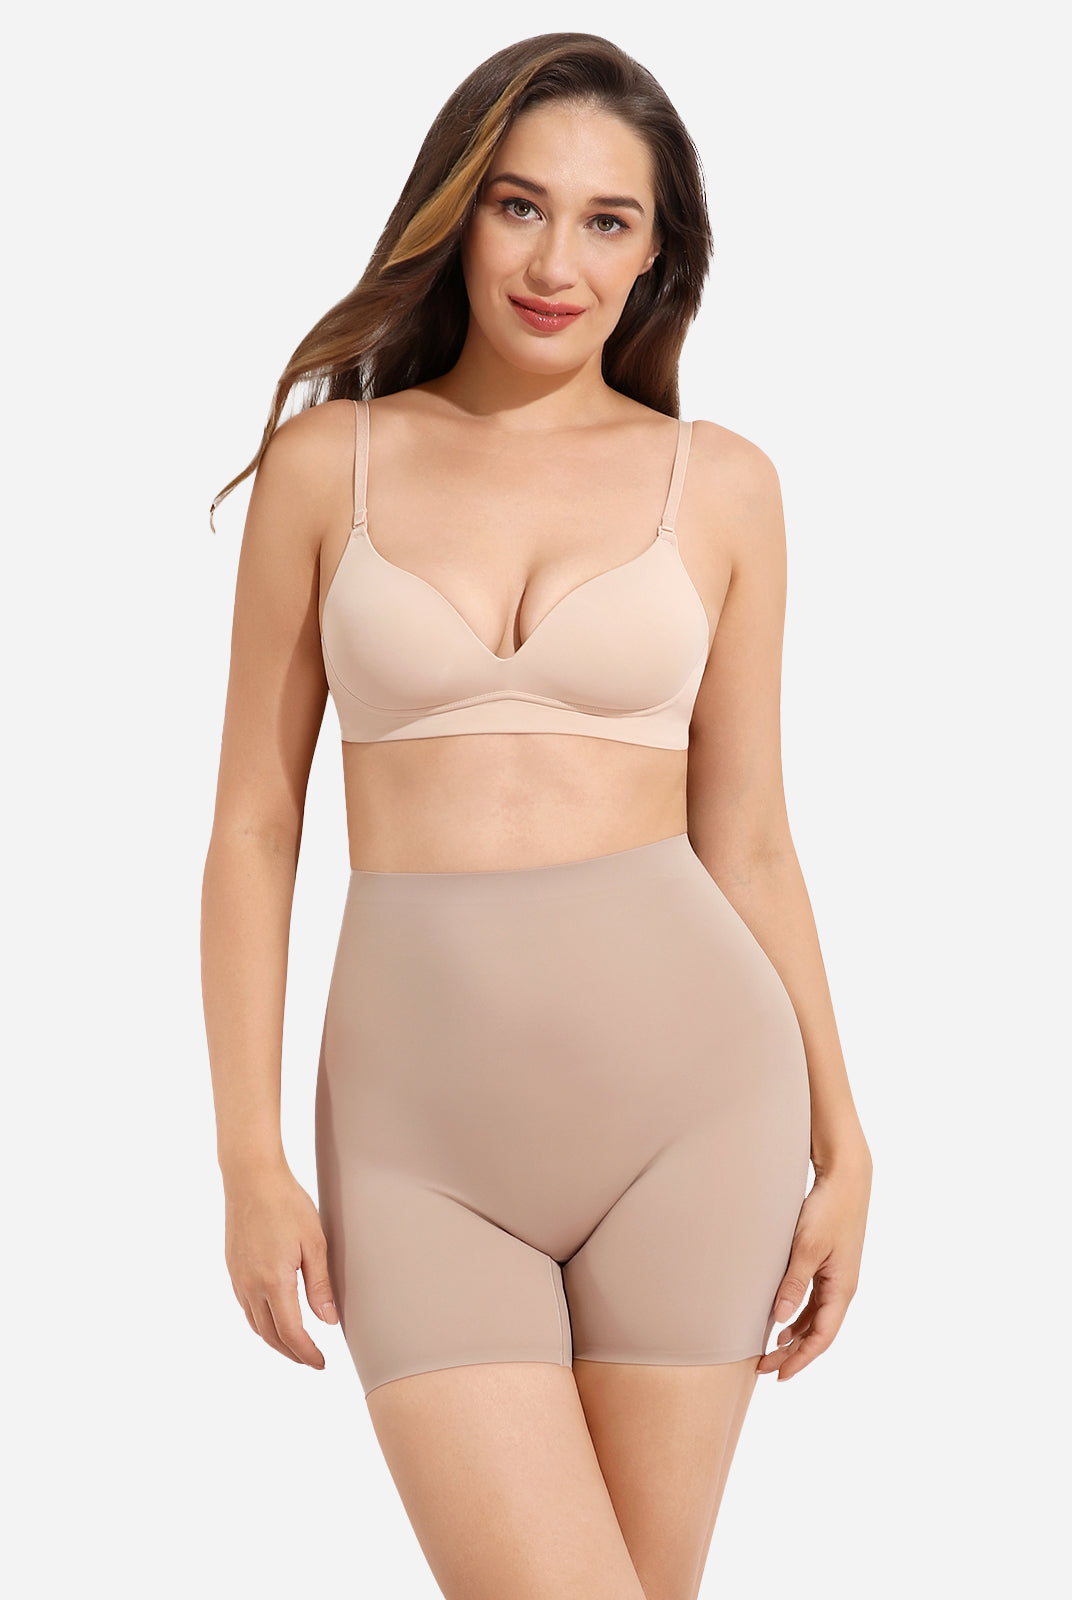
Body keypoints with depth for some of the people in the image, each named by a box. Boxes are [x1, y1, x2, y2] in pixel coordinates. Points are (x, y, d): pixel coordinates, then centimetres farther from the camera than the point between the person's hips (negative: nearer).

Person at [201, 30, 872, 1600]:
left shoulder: (719, 483, 5)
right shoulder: (328, 458, 4)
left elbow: (747, 840, 8)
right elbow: (254, 824, 4)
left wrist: (840, 1145, 7)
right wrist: (250, 1160, -1)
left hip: (686, 1082, 1)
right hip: (422, 1129, 0)